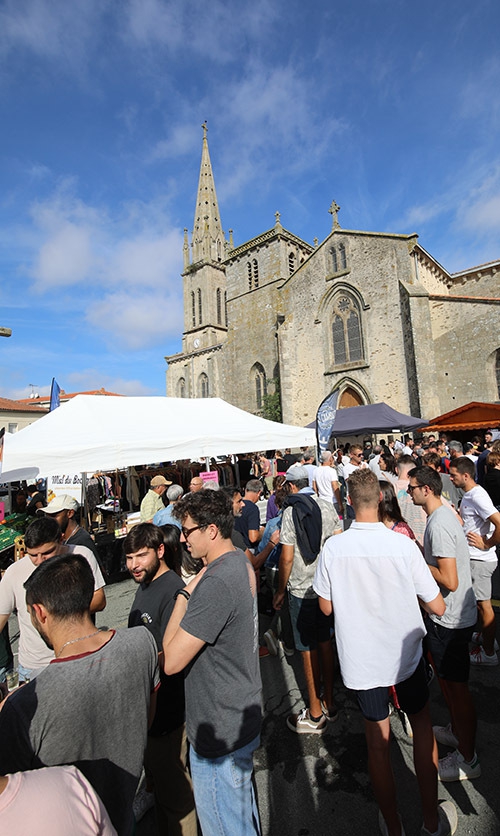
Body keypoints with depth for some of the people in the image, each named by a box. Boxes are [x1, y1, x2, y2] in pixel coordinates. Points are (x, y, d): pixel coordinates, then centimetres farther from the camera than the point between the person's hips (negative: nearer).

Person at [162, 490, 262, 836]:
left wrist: (184, 596, -20)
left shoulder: (215, 584, -33)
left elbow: (172, 661, -26)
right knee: (244, 808, 29)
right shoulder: (241, 562, -3)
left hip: (220, 734, -9)